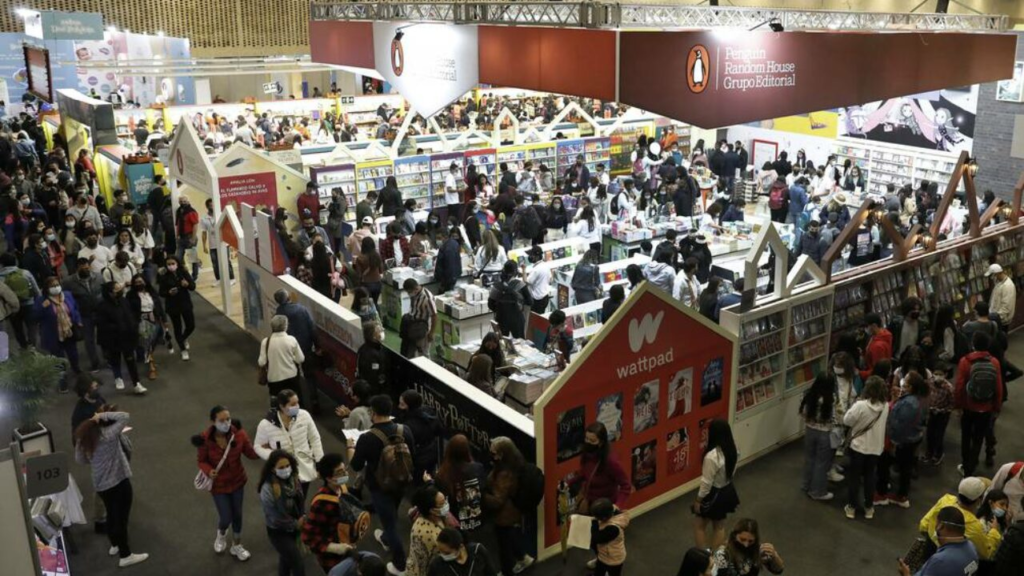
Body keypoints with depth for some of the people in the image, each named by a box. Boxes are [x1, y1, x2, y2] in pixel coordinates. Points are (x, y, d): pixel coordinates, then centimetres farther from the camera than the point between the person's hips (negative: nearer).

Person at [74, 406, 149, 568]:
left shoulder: (85, 435, 0)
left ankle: (115, 545, 44)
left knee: (111, 514, 26)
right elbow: (124, 417, -28)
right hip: (118, 481, -7)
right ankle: (125, 556, 14)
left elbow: (80, 460, 10)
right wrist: (103, 415, -21)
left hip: (100, 484, 7)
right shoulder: (109, 434, -22)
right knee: (121, 518, 4)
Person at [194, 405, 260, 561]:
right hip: (218, 484, -2)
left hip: (237, 480, 2)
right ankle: (221, 534, 44)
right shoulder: (205, 439, -25)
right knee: (226, 518, 4)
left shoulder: (239, 434, -20)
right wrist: (208, 471, -31)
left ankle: (236, 546, 42)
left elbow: (251, 453, -10)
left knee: (237, 514, 17)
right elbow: (201, 460, -11)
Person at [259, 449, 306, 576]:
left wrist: (303, 517, -10)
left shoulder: (292, 478, -11)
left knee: (286, 557, 28)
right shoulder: (268, 490, -31)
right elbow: (276, 519, -23)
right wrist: (297, 524, -13)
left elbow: (300, 500, 5)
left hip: (292, 528, 6)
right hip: (278, 531, -6)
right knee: (298, 565, -2)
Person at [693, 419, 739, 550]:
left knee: (699, 526, 14)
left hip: (714, 494, -8)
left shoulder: (712, 456, -33)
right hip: (727, 490, 8)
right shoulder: (732, 448, -8)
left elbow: (707, 482, -24)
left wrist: (698, 500, -12)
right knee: (719, 526, 23)